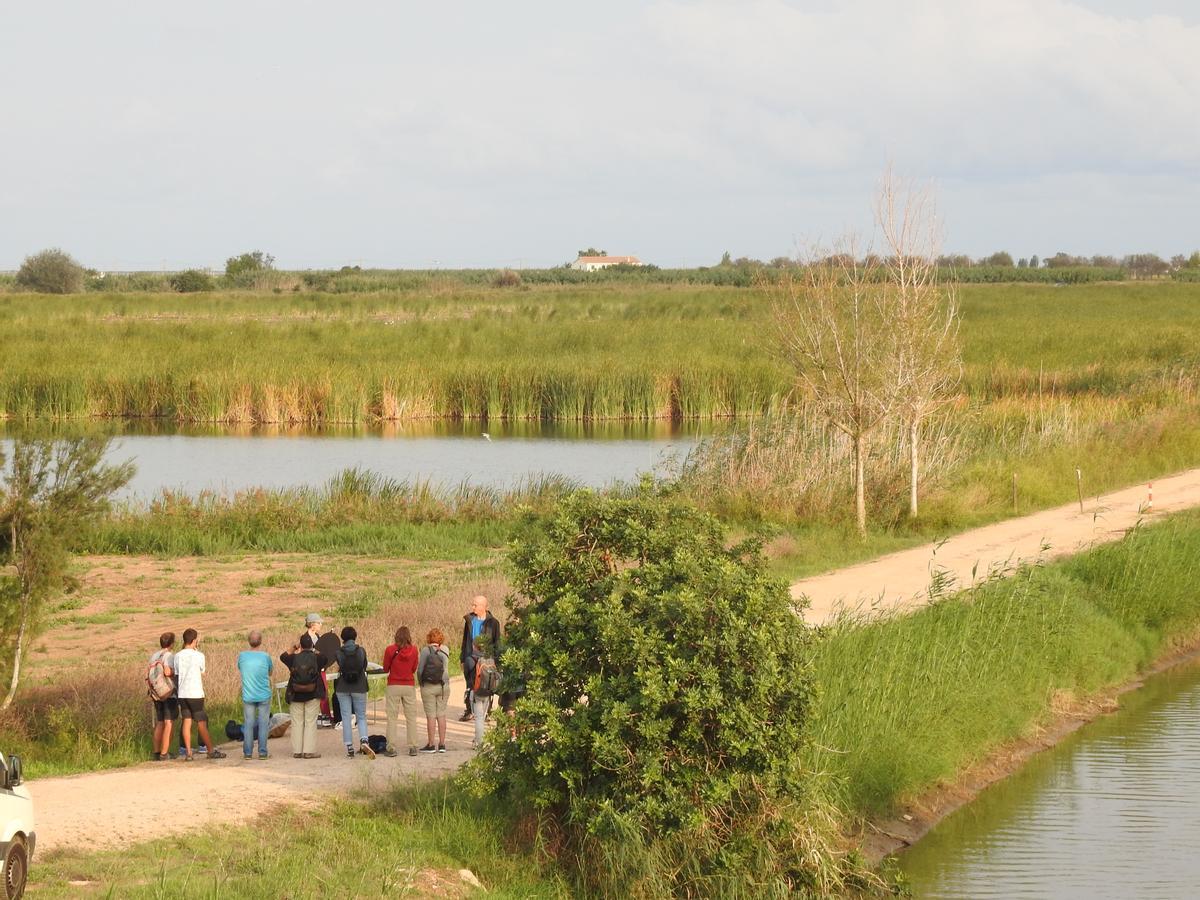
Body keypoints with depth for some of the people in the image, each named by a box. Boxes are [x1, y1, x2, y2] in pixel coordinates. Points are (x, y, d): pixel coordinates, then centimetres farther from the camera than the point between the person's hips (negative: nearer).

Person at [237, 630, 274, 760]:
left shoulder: (242, 656, -6)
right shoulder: (265, 657, -9)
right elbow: (271, 671, 6)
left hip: (248, 696, 1)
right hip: (264, 696, -1)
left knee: (248, 724, 7)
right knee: (263, 724, 4)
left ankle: (247, 753, 7)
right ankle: (262, 752, 3)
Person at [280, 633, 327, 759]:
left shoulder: (294, 658, -7)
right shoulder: (316, 658, -8)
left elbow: (282, 656, 14)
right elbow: (326, 660, 15)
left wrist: (294, 648, 18)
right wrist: (315, 651, 25)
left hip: (296, 696, 1)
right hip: (312, 696, -1)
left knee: (297, 723, 9)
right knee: (310, 723, 3)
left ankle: (297, 751, 9)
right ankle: (309, 751, -2)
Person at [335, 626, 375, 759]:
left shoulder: (339, 653, -8)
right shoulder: (361, 651, -6)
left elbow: (338, 668, -2)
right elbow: (365, 667, 3)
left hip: (343, 689, 0)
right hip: (359, 688, 0)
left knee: (346, 718, 6)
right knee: (361, 717, 10)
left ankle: (349, 748, 3)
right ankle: (363, 741, -15)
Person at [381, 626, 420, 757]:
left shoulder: (390, 649, -8)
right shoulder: (413, 650, -4)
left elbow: (385, 668, 1)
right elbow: (414, 669, 7)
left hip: (393, 686, -1)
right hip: (409, 686, 1)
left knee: (392, 717, 3)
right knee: (411, 717, 8)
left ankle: (391, 748, -1)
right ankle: (412, 748, 6)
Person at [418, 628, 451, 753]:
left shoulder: (426, 650, -9)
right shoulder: (445, 650, 1)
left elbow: (420, 669, -8)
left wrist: (421, 682, 5)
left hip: (428, 686, -4)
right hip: (444, 685, 4)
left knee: (431, 716, -1)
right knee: (441, 715, 8)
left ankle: (431, 745, 0)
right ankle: (442, 745, 9)